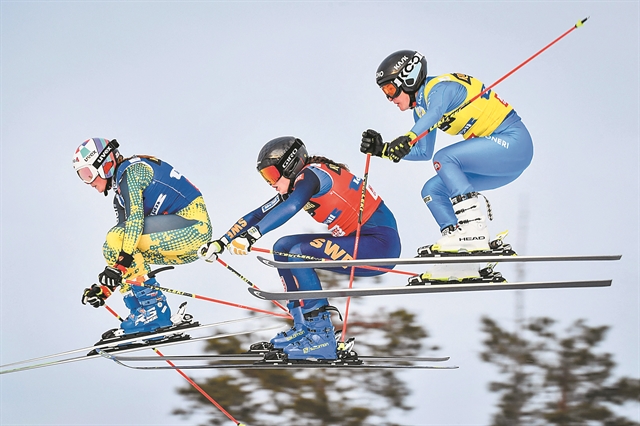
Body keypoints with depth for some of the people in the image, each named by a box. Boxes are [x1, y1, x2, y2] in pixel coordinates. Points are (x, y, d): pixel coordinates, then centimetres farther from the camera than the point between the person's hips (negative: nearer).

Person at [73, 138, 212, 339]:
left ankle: (153, 312, -16)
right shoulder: (121, 197, 20)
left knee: (118, 240, -17)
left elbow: (135, 218, -22)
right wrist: (106, 287, 12)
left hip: (193, 224, -10)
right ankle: (148, 316, 4)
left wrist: (121, 263, -28)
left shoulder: (130, 171, -8)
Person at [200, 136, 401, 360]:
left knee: (299, 254, -23)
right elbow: (258, 215, 14)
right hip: (356, 241, 10)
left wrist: (251, 235, -41)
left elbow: (291, 207, -35)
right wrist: (221, 242, 9)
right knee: (283, 248, 8)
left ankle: (321, 337, -18)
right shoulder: (294, 187, 11)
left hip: (381, 243, -10)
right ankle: (304, 327, 8)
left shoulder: (311, 174, -16)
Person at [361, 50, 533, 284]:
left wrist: (408, 138, -57)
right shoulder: (420, 106, 13)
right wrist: (382, 149, 9)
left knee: (444, 159, -26)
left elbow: (435, 112, -39)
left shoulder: (438, 88, -16)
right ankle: (463, 267, -3)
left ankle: (474, 235, -30)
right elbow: (424, 152, 21)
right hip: (498, 153, 10)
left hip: (514, 141, -10)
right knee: (433, 191, 5)